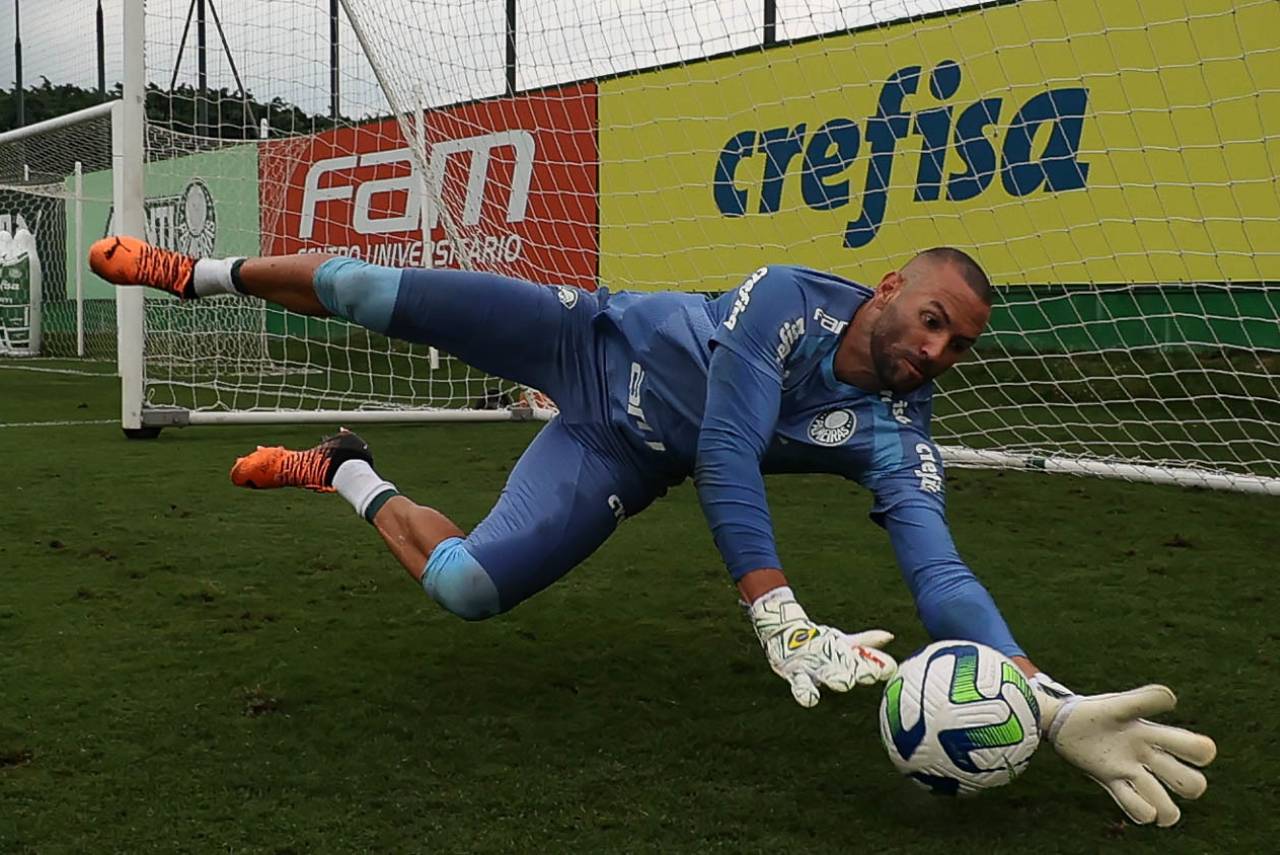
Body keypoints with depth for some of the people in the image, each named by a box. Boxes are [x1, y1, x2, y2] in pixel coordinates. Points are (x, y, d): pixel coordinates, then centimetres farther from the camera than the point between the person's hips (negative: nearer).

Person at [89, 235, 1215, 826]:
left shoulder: (896, 439, -18)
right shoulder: (793, 300, -25)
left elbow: (939, 571, -28)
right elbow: (726, 449, -35)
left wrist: (1052, 705, -43)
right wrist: (777, 613, -47)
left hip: (619, 461, 2)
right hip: (592, 339, -2)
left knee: (463, 587, -13)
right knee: (368, 292, -9)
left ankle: (351, 476, 22)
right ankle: (210, 274, 25)